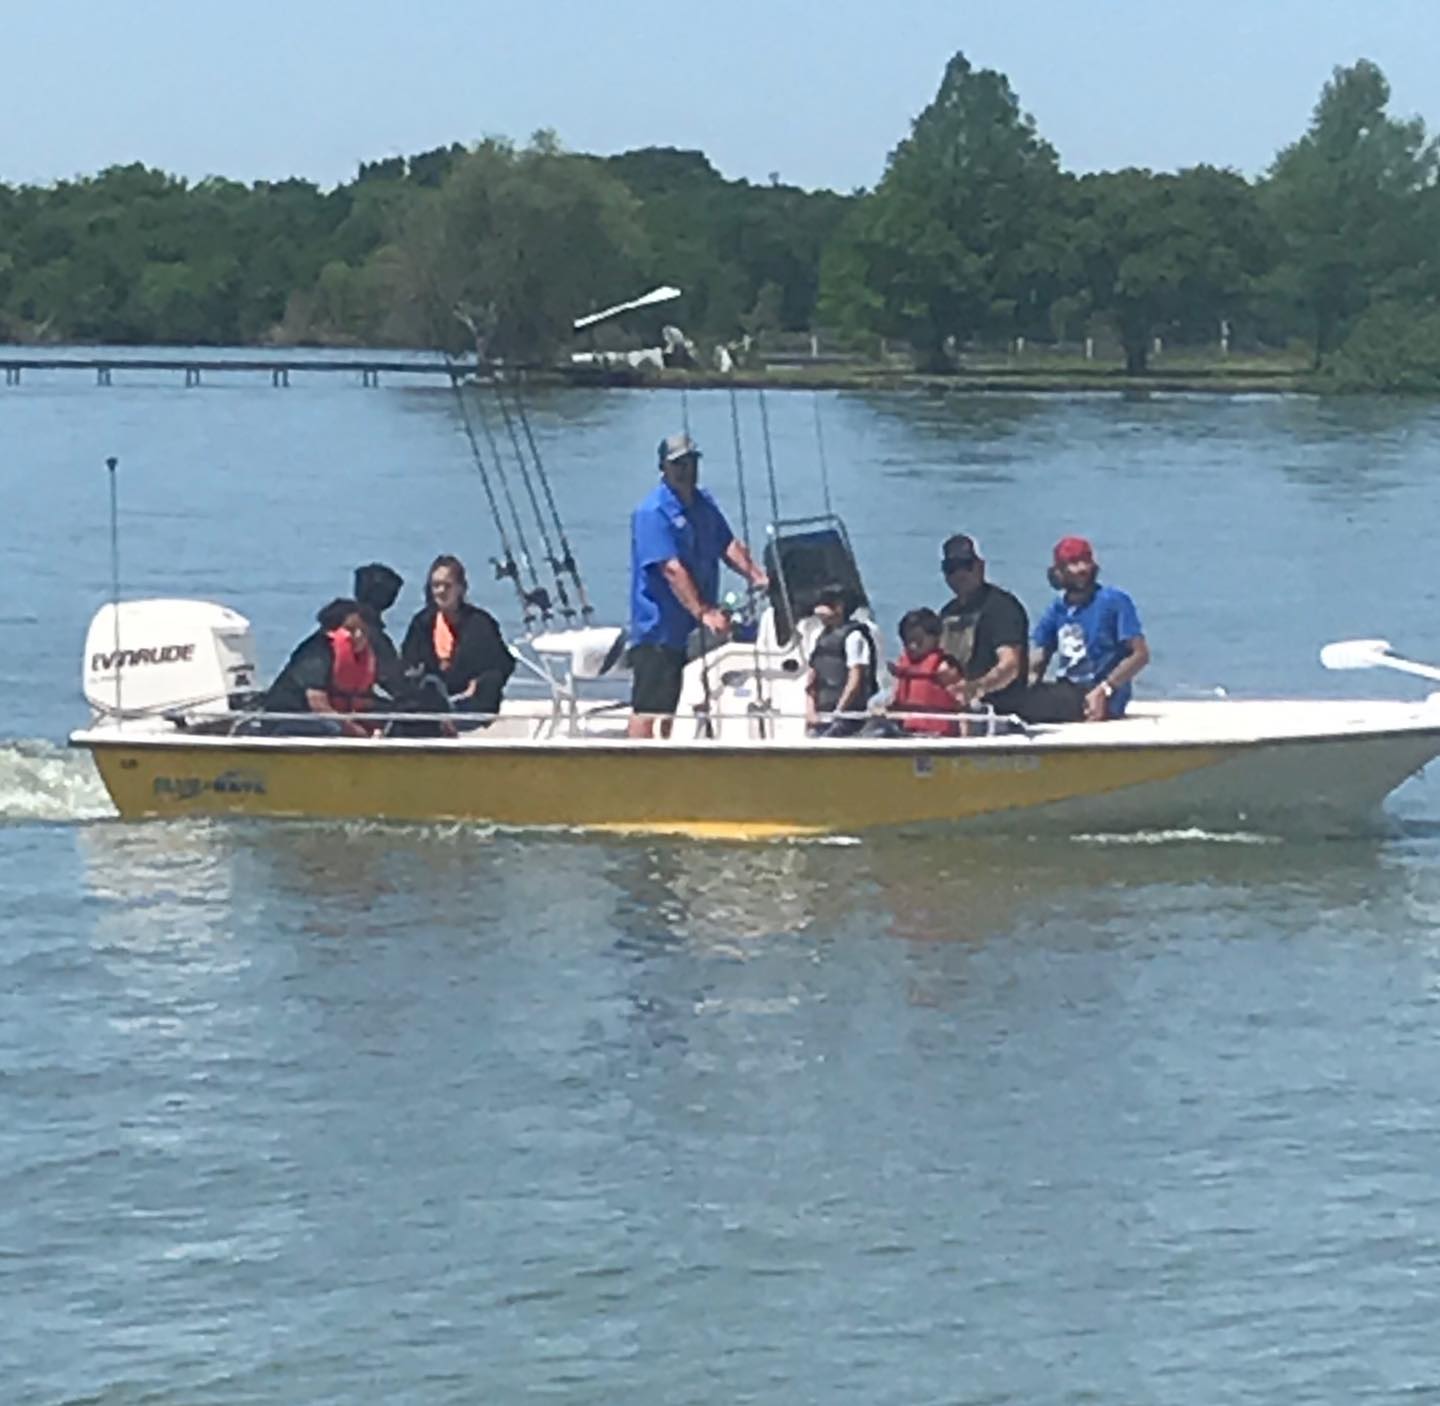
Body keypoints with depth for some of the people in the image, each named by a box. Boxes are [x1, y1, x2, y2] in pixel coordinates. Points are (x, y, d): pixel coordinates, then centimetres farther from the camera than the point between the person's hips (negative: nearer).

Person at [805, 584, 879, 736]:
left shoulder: (853, 636, -8)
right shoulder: (822, 637, 17)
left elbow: (856, 679, -13)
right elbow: (812, 677, 19)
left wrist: (838, 711, -14)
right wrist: (810, 709, 6)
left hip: (846, 719, -8)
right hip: (821, 718, 8)